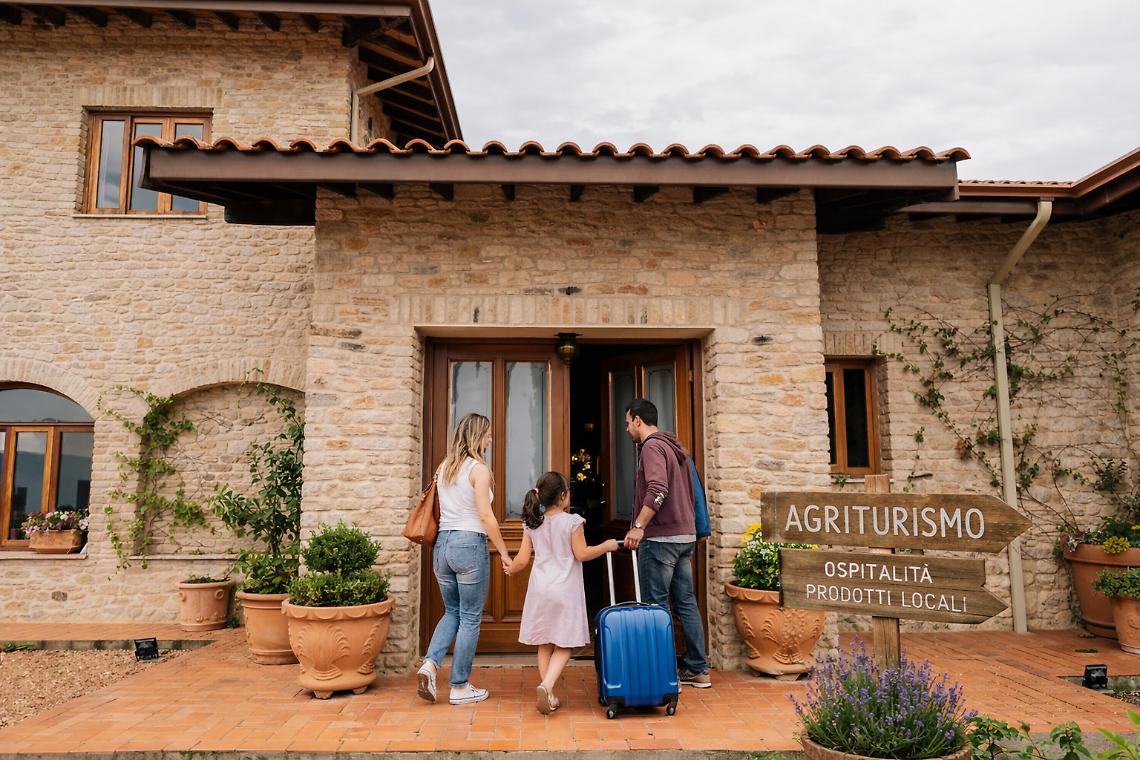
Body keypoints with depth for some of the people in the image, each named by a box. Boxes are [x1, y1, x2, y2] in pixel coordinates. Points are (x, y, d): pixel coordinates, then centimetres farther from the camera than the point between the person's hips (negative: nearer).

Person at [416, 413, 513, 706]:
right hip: (470, 544, -6)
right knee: (470, 619, 5)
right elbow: (485, 516, -14)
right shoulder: (478, 468, -11)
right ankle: (460, 687, 12)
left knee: (452, 612, 20)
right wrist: (504, 553, -9)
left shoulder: (443, 467, 10)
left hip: (443, 544, 7)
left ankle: (430, 664, 2)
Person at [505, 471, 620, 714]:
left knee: (544, 645, 12)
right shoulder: (572, 521, -9)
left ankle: (549, 696, 15)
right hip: (565, 590, -4)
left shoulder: (532, 524, 4)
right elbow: (582, 554, -8)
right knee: (563, 646, 3)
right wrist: (607, 546, 4)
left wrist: (511, 569, 25)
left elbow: (522, 559, 4)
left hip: (540, 590, 4)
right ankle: (547, 685, -17)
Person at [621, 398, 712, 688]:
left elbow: (658, 490, -26)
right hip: (685, 536, 9)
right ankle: (698, 670, 17)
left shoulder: (652, 446, -11)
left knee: (655, 605, -1)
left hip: (660, 537, -9)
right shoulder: (674, 447, 19)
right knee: (686, 602, 12)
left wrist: (638, 526, -25)